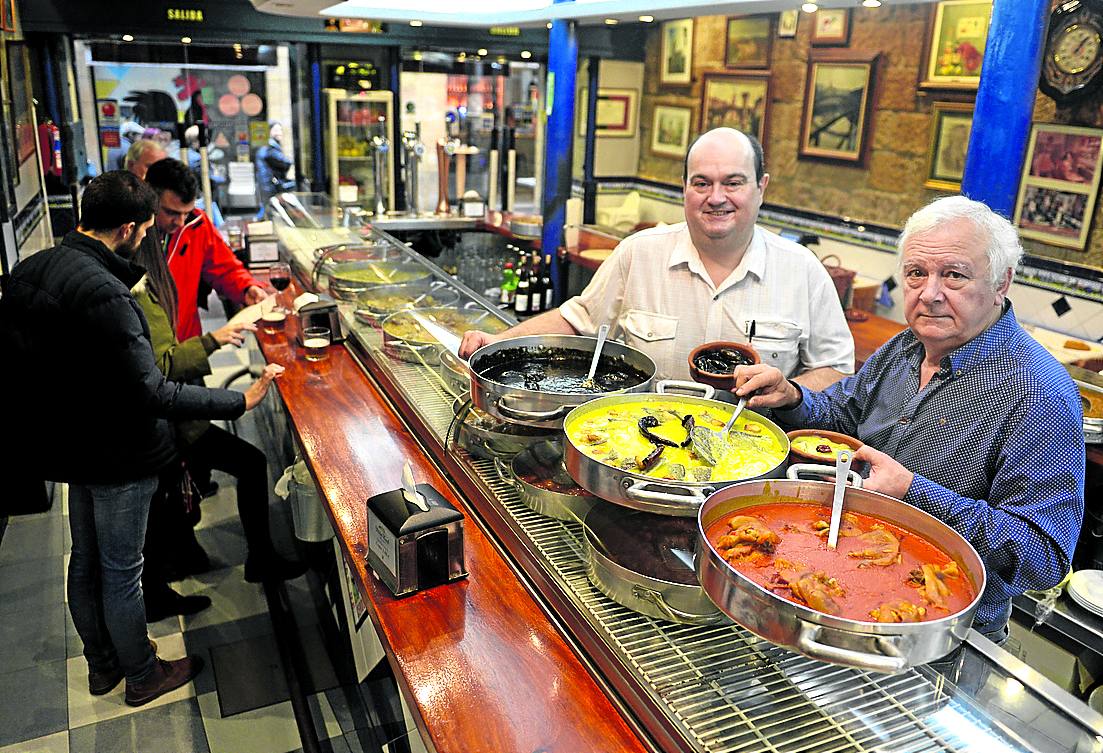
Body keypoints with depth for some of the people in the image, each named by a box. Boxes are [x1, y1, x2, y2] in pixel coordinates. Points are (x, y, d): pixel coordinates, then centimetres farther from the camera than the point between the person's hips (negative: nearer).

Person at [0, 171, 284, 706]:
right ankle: (142, 675, 31)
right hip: (116, 455, -9)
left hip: (69, 442, 9)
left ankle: (100, 664, 43)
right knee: (121, 570, 9)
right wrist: (243, 400, -28)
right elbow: (151, 393, -32)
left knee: (85, 560, 23)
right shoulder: (101, 293, -30)